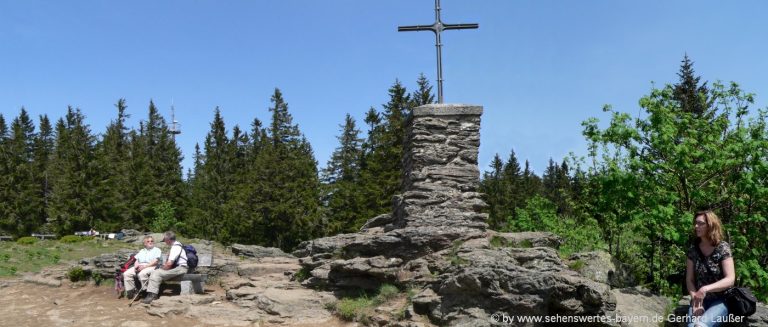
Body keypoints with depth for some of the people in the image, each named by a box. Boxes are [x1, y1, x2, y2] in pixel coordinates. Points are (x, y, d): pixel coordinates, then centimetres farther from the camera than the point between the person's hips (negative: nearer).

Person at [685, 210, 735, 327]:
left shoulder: (722, 248, -6)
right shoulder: (693, 249, 4)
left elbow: (730, 279, -15)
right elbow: (689, 279, 4)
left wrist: (706, 288, -29)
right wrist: (696, 301, -12)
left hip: (720, 301, -3)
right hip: (700, 300, 3)